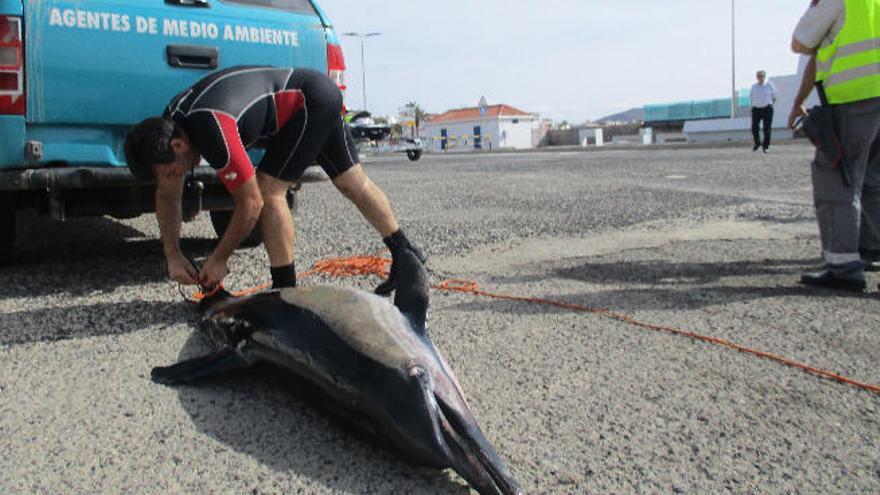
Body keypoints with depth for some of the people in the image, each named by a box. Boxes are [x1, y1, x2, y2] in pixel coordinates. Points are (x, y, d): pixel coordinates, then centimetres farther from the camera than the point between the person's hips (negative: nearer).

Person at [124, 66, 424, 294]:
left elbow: (250, 204, -24)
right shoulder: (169, 124, -4)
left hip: (314, 100, -9)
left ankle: (286, 291, -5)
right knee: (354, 183, 13)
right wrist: (172, 255, 0)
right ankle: (406, 255, 24)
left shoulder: (212, 133, -32)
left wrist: (218, 260, -13)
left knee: (269, 190, -13)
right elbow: (167, 196, 6)